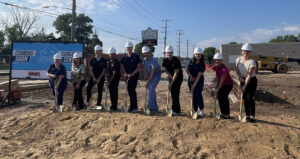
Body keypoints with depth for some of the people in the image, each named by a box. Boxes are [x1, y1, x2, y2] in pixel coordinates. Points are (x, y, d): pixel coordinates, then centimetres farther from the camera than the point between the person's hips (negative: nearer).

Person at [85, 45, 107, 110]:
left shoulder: (104, 60, -1)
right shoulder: (92, 60, 4)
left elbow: (104, 70, -3)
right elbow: (91, 69, 2)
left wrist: (99, 78, -10)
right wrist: (94, 78, -9)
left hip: (101, 78, -1)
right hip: (93, 77, 1)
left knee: (100, 91, 1)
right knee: (88, 87, -14)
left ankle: (98, 104, 9)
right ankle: (87, 101, 2)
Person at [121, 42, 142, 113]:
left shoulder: (136, 57, -3)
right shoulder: (124, 58, 11)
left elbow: (139, 67, -8)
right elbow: (122, 67, 8)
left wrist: (132, 74, -16)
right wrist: (125, 73, -12)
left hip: (134, 76, -5)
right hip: (127, 76, 5)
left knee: (132, 90, -13)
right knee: (129, 90, 6)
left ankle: (134, 107, -6)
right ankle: (133, 106, 17)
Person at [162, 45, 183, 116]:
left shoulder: (176, 60, -22)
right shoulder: (165, 60, -4)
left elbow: (176, 73, -23)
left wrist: (171, 83, -24)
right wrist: (168, 74, -16)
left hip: (178, 78, -6)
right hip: (171, 77, 6)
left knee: (175, 93, -14)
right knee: (172, 93, 7)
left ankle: (175, 110, -10)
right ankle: (178, 109, 19)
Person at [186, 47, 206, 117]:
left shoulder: (202, 64, -13)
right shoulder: (191, 61, 0)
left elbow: (199, 75, -18)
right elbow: (187, 70, 0)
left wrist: (194, 85, -23)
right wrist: (191, 75, -21)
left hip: (199, 81, -3)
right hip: (191, 80, 4)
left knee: (198, 93, -19)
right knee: (193, 95, 4)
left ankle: (201, 110, -15)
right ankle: (195, 111, 11)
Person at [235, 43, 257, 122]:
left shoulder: (252, 62, -21)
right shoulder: (239, 59, -3)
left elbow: (249, 75, -24)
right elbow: (237, 69, 1)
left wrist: (245, 86, -27)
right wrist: (240, 77, -14)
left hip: (252, 81, -5)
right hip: (243, 80, 5)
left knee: (250, 98, -12)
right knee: (245, 98, 5)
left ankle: (252, 116, -7)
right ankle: (247, 115, 14)